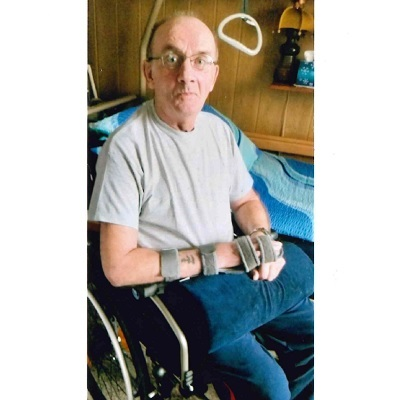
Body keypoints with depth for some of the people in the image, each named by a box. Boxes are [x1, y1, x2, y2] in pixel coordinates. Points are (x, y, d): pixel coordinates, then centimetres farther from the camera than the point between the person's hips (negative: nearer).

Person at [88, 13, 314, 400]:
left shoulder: (219, 130, 3)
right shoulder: (126, 147, -18)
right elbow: (119, 267, -20)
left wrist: (262, 239, -8)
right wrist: (219, 255, -19)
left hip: (233, 276, 7)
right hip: (174, 291, -6)